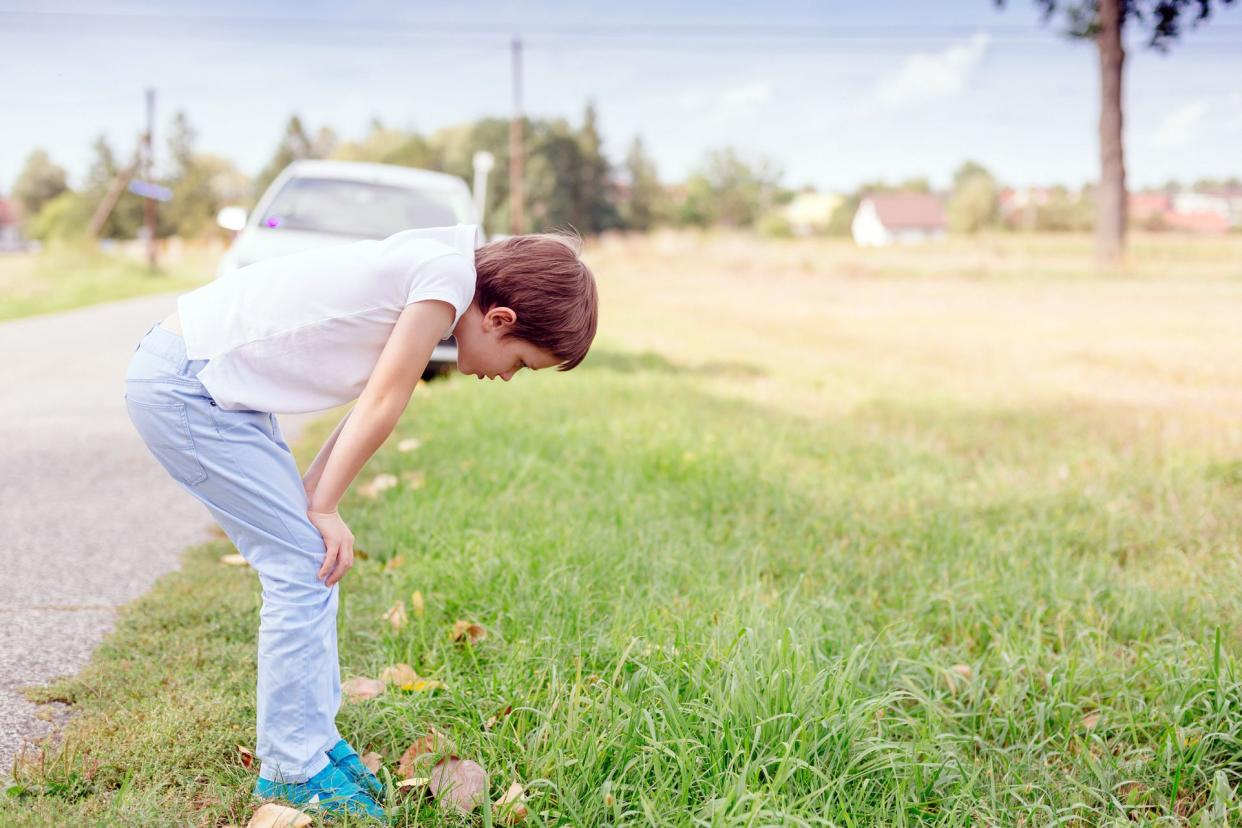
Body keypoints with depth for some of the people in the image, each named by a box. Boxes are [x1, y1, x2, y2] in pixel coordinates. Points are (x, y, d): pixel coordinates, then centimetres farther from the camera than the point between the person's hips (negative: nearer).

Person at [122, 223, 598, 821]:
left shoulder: (425, 275, 11)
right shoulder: (450, 273, -18)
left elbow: (372, 406, 11)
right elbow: (382, 406, -15)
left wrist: (308, 497, 3)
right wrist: (323, 507, -6)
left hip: (208, 378, 10)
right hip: (179, 386, -10)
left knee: (310, 560, 11)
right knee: (306, 565, -7)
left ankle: (314, 739, 21)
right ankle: (291, 772, 4)